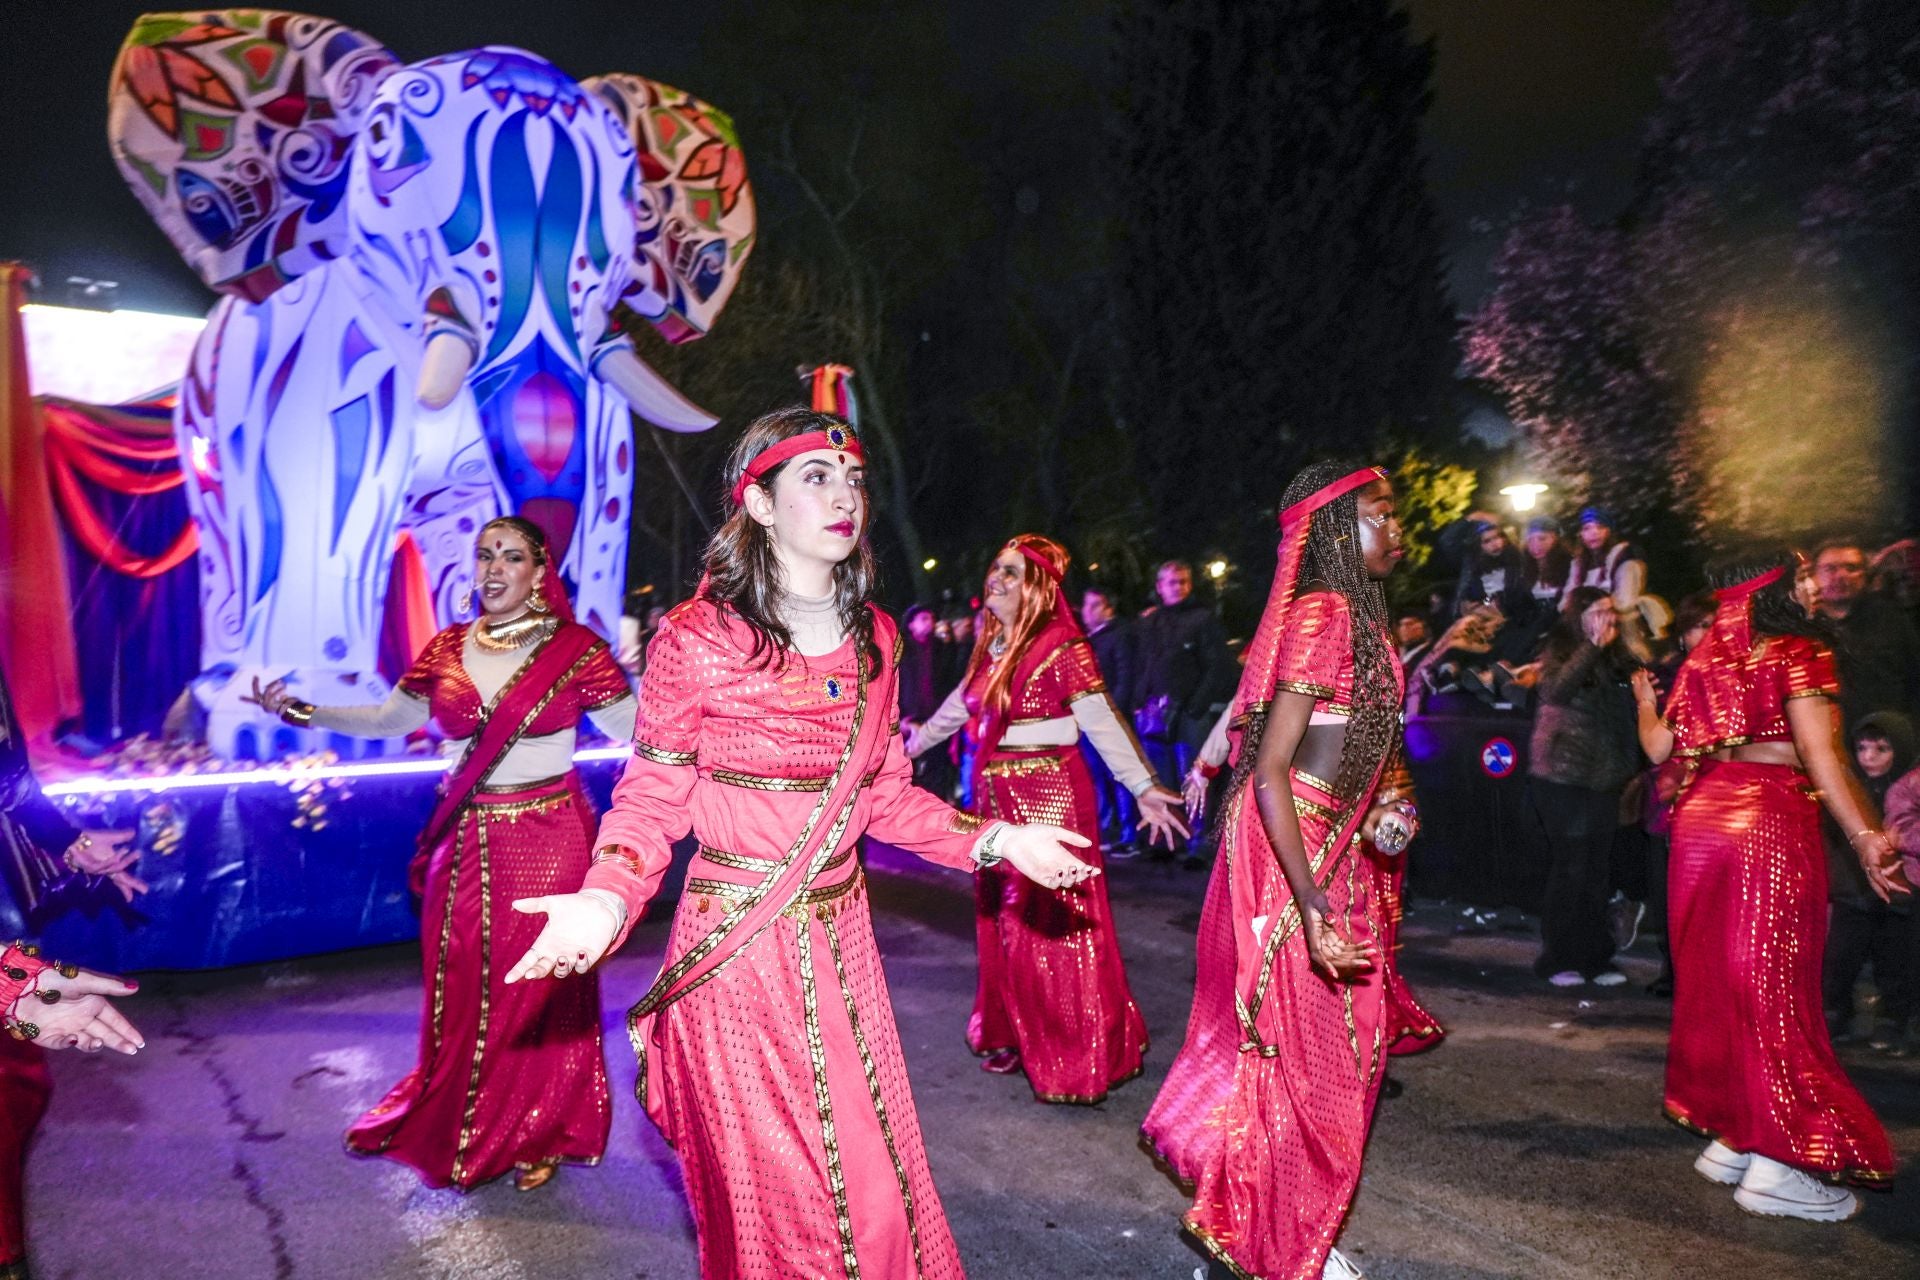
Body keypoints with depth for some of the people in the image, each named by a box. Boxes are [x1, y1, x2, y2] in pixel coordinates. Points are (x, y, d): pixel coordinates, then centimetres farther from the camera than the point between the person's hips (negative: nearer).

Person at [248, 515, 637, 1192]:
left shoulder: (575, 649, -6)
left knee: (537, 986, 5)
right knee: (459, 987, 12)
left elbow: (637, 731, -9)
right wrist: (299, 711, 12)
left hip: (548, 842, -4)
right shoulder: (447, 649, 6)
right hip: (464, 843, 4)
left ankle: (538, 1135, 25)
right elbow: (388, 720, 17)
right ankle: (450, 1121, 35)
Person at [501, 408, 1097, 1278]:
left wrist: (996, 840, 3)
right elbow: (651, 799, -7)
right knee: (773, 1190, 11)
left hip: (840, 936, 5)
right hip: (736, 947, -4)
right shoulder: (696, 639, -12)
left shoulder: (872, 637, 4)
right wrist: (606, 900, -24)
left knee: (874, 1181, 15)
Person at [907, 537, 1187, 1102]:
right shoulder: (989, 648, 9)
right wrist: (915, 743, 37)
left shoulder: (1061, 649, -13)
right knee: (1002, 922, 13)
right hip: (996, 798, 7)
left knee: (1053, 925, -2)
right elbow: (960, 706, 24)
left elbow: (1103, 723, -18)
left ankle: (1072, 1056, 12)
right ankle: (1015, 1035, 29)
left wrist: (1143, 789, -27)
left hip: (1049, 796, -7)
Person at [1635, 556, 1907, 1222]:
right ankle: (1773, 1164, 4)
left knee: (1712, 978, 12)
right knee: (1772, 984, 0)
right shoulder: (1799, 650, -5)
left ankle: (1729, 1136, 21)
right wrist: (1864, 838, -16)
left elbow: (1658, 747, 15)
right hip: (1773, 823, -5)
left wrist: (1644, 701, 34)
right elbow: (1820, 754, -14)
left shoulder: (1703, 657, 11)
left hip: (1701, 818, 5)